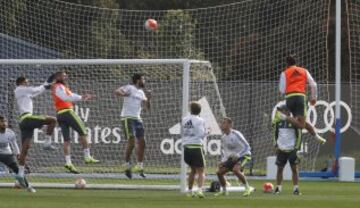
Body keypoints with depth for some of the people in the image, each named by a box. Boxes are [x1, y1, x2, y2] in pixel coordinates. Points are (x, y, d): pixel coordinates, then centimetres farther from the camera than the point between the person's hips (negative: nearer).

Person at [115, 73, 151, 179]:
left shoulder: (141, 92, 18)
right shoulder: (129, 88, -4)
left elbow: (147, 106, 18)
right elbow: (117, 91, -18)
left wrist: (148, 98, 1)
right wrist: (126, 95, -32)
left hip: (137, 118, 8)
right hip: (127, 118, -8)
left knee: (141, 142, 4)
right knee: (131, 141, -14)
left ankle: (140, 166, 10)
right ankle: (127, 166, -6)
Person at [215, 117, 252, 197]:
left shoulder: (236, 135, -21)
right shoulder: (223, 137, 2)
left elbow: (247, 147, -20)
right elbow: (224, 150, 17)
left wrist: (237, 155, -30)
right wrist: (223, 161, 3)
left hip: (243, 155, -8)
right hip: (232, 158, 8)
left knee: (235, 169, -34)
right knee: (219, 172, 1)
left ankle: (247, 188, -19)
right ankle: (224, 191, 20)